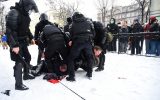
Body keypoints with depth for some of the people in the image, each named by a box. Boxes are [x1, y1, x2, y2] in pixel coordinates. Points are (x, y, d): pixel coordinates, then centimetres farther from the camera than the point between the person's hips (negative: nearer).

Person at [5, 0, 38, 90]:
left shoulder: (25, 14, 8)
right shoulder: (14, 13, -21)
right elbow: (10, 30, -27)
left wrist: (31, 38, 17)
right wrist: (14, 45, -30)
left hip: (23, 41, 9)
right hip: (16, 43, -9)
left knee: (27, 57, 20)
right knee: (19, 62, -8)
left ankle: (26, 74, 40)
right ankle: (18, 84, 2)